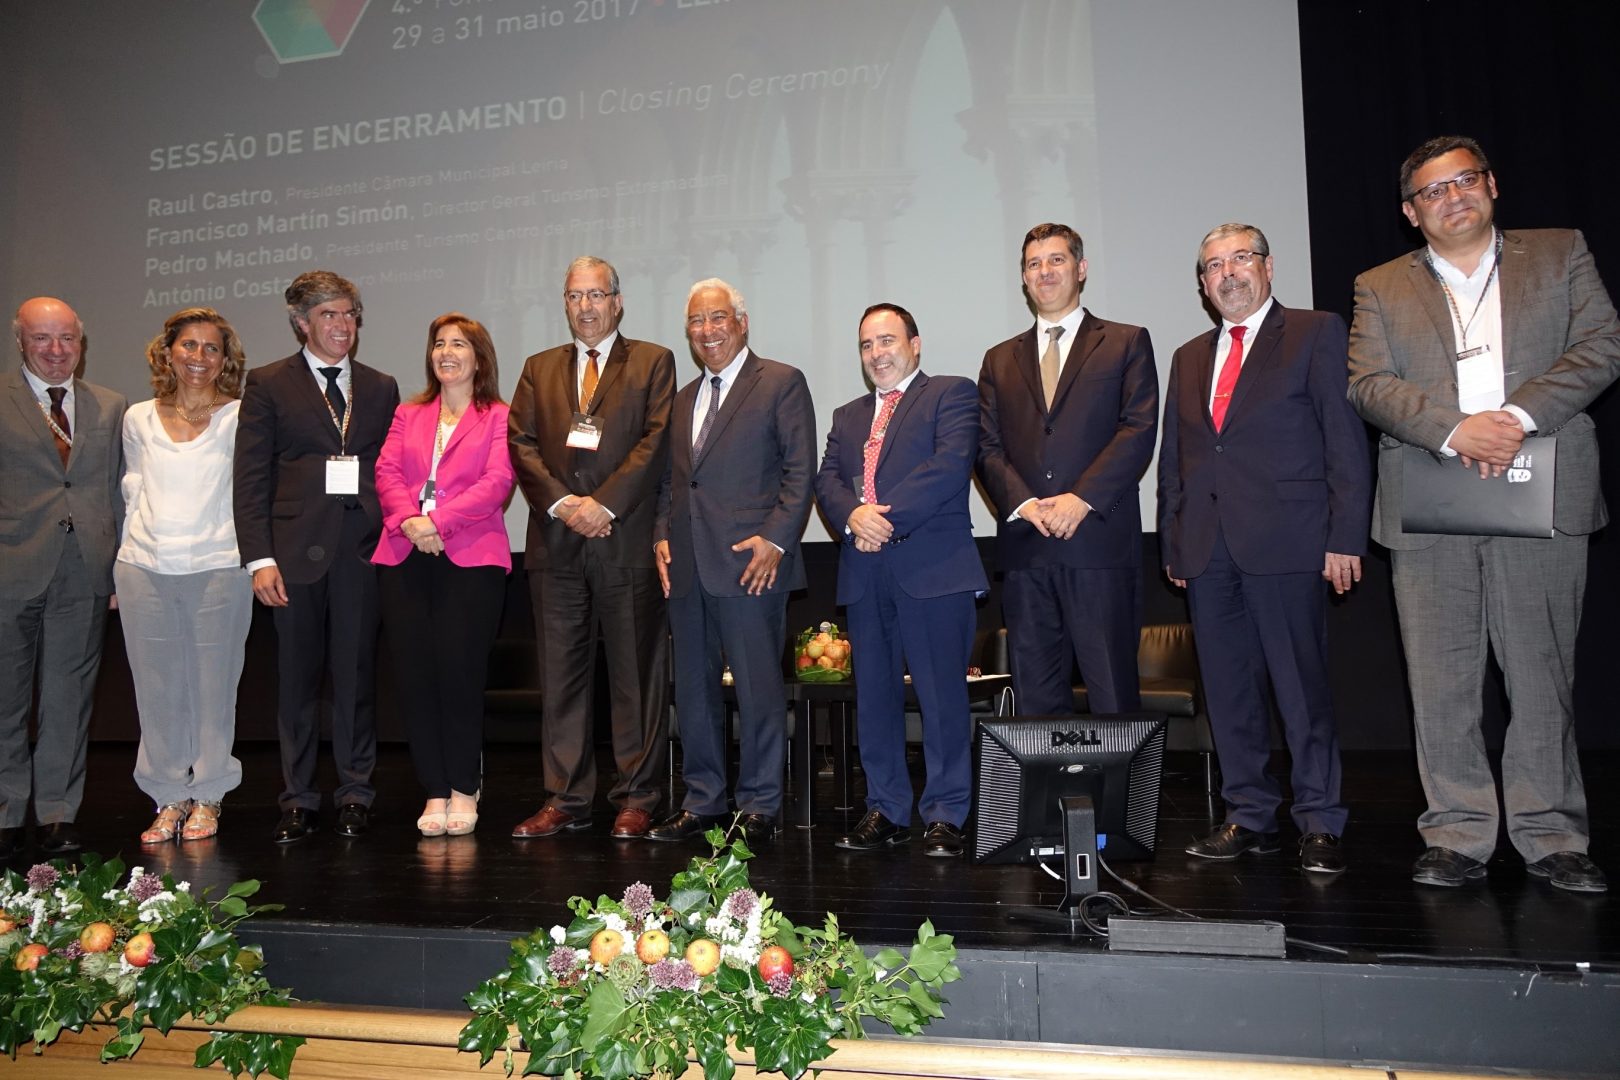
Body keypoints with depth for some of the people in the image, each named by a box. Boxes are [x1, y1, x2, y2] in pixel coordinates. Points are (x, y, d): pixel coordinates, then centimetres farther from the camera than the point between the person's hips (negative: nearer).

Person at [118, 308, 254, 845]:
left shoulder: (238, 418, 2)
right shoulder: (138, 418, 11)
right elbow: (133, 493, 16)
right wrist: (132, 551, 9)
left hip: (217, 568, -2)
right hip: (144, 569, 3)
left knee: (213, 688, 3)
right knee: (156, 690, 5)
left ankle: (206, 798, 16)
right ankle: (168, 798, 17)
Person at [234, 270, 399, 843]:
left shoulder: (381, 387, 13)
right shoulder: (268, 384, 6)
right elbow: (251, 478, 0)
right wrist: (259, 558, -8)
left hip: (362, 550, 2)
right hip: (296, 549, -1)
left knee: (356, 673, 5)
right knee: (296, 678, 5)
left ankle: (355, 794, 16)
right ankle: (298, 800, 16)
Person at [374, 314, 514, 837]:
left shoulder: (498, 417, 8)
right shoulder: (407, 415, 21)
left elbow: (497, 482, -6)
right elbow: (386, 473, 9)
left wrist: (439, 521, -16)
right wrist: (408, 520, -11)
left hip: (470, 558, -4)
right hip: (404, 558, 4)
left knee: (460, 672, -7)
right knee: (414, 675, 1)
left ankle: (464, 790, 8)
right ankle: (435, 792, 11)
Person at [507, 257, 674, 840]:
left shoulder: (653, 362, 8)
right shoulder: (539, 369, 18)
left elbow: (655, 440, -4)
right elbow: (520, 443, 7)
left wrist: (603, 504, -13)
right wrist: (563, 503, -9)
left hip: (627, 540, -3)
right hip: (555, 546, 3)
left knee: (636, 672, 2)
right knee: (560, 675, 6)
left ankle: (636, 798, 12)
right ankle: (565, 800, 15)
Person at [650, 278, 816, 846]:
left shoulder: (782, 383, 1)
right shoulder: (683, 399, 21)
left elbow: (800, 469, -5)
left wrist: (776, 539, -14)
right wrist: (662, 535, 9)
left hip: (749, 562, -6)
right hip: (687, 565, 7)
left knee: (759, 689, -2)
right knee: (693, 689, 11)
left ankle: (759, 807, 10)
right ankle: (702, 802, 22)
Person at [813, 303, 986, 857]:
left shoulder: (953, 393, 5)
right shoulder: (847, 416, 23)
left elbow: (950, 464, -11)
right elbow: (826, 478, 10)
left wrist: (888, 518, -14)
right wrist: (853, 516, -11)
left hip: (934, 567, -5)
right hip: (865, 573, 6)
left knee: (943, 696, -4)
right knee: (874, 695, 8)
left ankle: (945, 816, 7)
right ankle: (886, 811, 18)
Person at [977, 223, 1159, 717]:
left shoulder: (1126, 343, 10)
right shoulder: (1000, 360, 19)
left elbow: (1139, 430, -2)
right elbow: (988, 446, 10)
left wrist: (1082, 499, -14)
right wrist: (1023, 503, -8)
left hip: (1101, 543, -3)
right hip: (1025, 547, 3)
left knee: (1113, 691, -2)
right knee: (1035, 693, 6)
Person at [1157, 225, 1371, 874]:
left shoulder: (1316, 334, 5)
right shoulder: (1189, 358, 20)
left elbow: (1345, 441, -2)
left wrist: (1345, 537, -9)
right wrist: (1172, 542, 12)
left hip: (1285, 543, -5)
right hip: (1208, 548, 5)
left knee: (1302, 687, -2)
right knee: (1229, 691, 7)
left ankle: (1319, 824, 10)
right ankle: (1249, 817, 17)